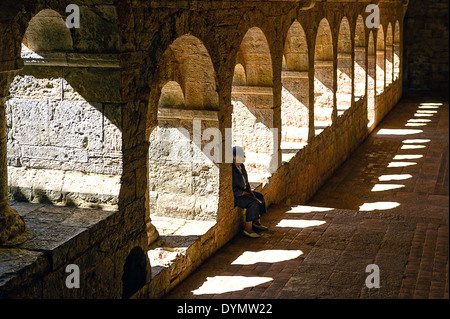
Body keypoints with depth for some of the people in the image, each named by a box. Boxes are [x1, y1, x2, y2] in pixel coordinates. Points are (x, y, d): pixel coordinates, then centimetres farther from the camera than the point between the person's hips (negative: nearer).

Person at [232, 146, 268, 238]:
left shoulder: (241, 166, 7)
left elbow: (245, 181, 18)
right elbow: (233, 188, -24)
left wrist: (250, 191, 3)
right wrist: (245, 194, -18)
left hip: (243, 191, 10)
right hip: (234, 195, -10)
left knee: (260, 197, 7)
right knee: (253, 202, -24)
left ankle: (256, 222, 15)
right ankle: (248, 229, -21)